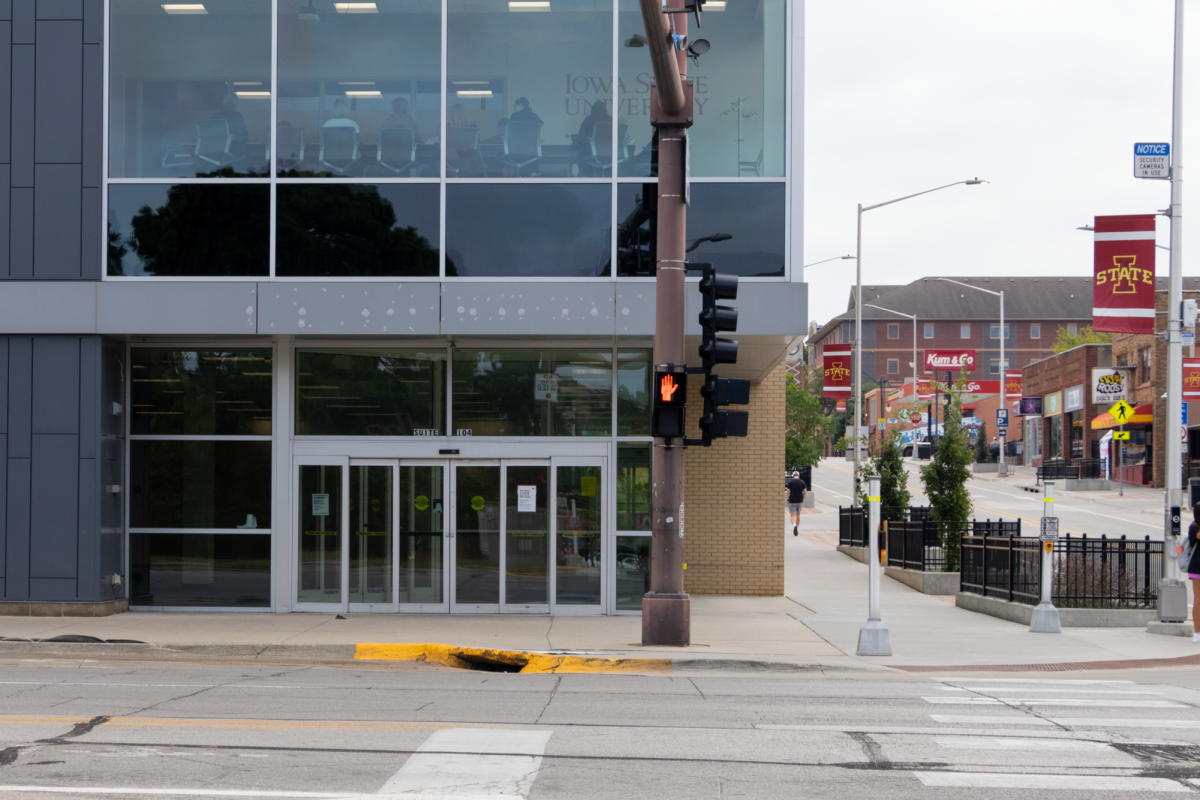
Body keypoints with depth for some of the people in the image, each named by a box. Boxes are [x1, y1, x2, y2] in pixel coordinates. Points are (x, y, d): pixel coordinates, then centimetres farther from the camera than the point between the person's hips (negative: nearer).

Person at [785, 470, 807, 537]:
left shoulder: (790, 482, -5)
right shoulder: (802, 482, 1)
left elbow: (788, 491, -9)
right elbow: (805, 491, -4)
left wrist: (788, 500, 1)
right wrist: (802, 498, 10)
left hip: (792, 501, -3)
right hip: (800, 501, 3)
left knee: (793, 516, -3)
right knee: (798, 515, 19)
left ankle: (794, 525, -32)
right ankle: (797, 529, 25)